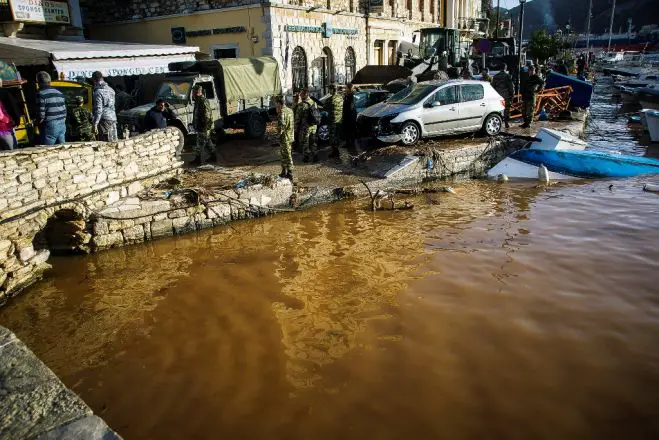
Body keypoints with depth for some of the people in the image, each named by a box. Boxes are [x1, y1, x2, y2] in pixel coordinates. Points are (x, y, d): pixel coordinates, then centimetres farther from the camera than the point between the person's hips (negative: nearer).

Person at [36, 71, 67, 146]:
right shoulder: (59, 93, 14)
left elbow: (41, 114, -12)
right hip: (62, 125, 7)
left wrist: (38, 123, 5)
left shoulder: (41, 94, -8)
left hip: (50, 127, -7)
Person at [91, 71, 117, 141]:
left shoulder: (98, 92, -11)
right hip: (113, 119, 8)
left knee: (105, 143, -6)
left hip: (104, 120, -8)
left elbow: (98, 110, -17)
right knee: (113, 141, 10)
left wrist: (95, 124, -16)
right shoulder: (110, 90, 13)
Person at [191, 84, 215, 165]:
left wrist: (205, 128, -24)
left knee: (200, 144, -5)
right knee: (208, 142, 17)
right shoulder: (199, 100, 13)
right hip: (201, 127, 10)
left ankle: (198, 160, 1)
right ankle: (213, 157, 26)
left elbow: (207, 116, -23)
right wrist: (194, 124, 25)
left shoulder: (203, 102, -19)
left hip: (203, 128, -10)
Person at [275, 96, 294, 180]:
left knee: (287, 156, -5)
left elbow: (282, 124, -26)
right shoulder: (290, 110, 12)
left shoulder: (282, 112, -16)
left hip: (285, 137, -10)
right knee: (283, 154, 19)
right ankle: (284, 173, 28)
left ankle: (290, 176, 0)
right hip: (290, 136, 10)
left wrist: (279, 132, -13)